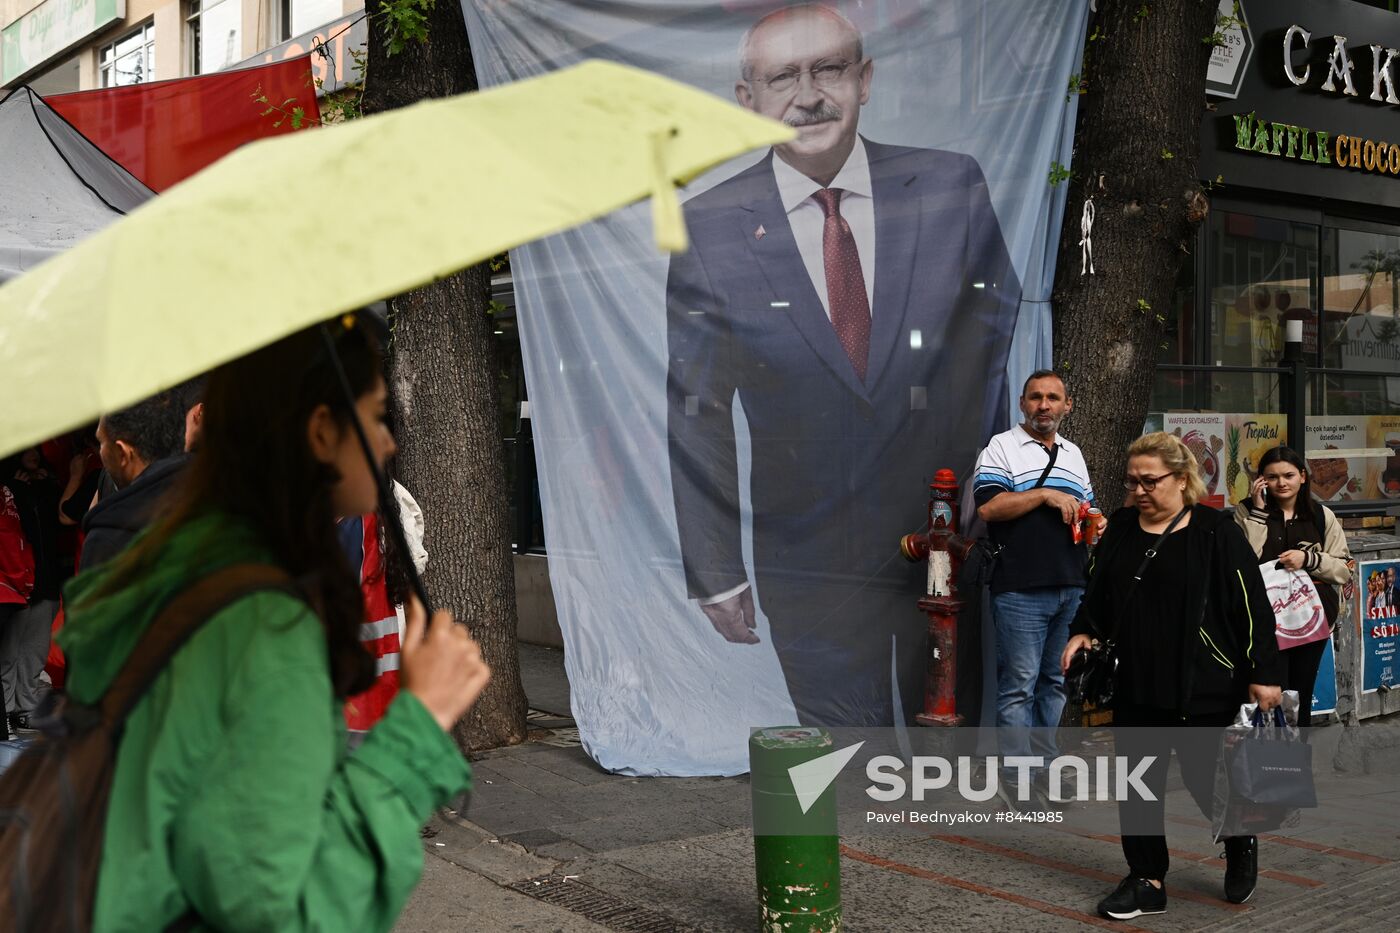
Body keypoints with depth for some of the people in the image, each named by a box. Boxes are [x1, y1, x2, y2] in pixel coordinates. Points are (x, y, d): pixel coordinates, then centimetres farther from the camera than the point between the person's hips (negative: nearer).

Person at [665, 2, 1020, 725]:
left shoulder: (952, 188, -3)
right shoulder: (709, 230, -6)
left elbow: (1002, 338, 6)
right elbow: (696, 416, -2)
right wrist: (714, 572, -1)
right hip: (809, 568, -1)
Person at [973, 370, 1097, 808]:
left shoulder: (1073, 454, 19)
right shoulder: (1001, 448, -1)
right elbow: (988, 507, -14)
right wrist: (1046, 494, -14)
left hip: (1071, 588, 6)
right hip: (1021, 588, -6)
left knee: (1055, 682, 11)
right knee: (1019, 685, -4)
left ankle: (1044, 768, 20)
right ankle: (1016, 779, 1)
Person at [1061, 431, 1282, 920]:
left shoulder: (1216, 531, -8)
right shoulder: (1120, 528, 7)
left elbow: (1252, 604, -8)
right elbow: (1097, 592, 18)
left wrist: (1264, 673, -9)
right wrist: (1083, 631, 2)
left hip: (1203, 684, -5)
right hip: (1137, 684, 5)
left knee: (1202, 777, 4)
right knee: (1138, 782, 6)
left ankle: (1241, 845, 35)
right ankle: (1146, 882, 18)